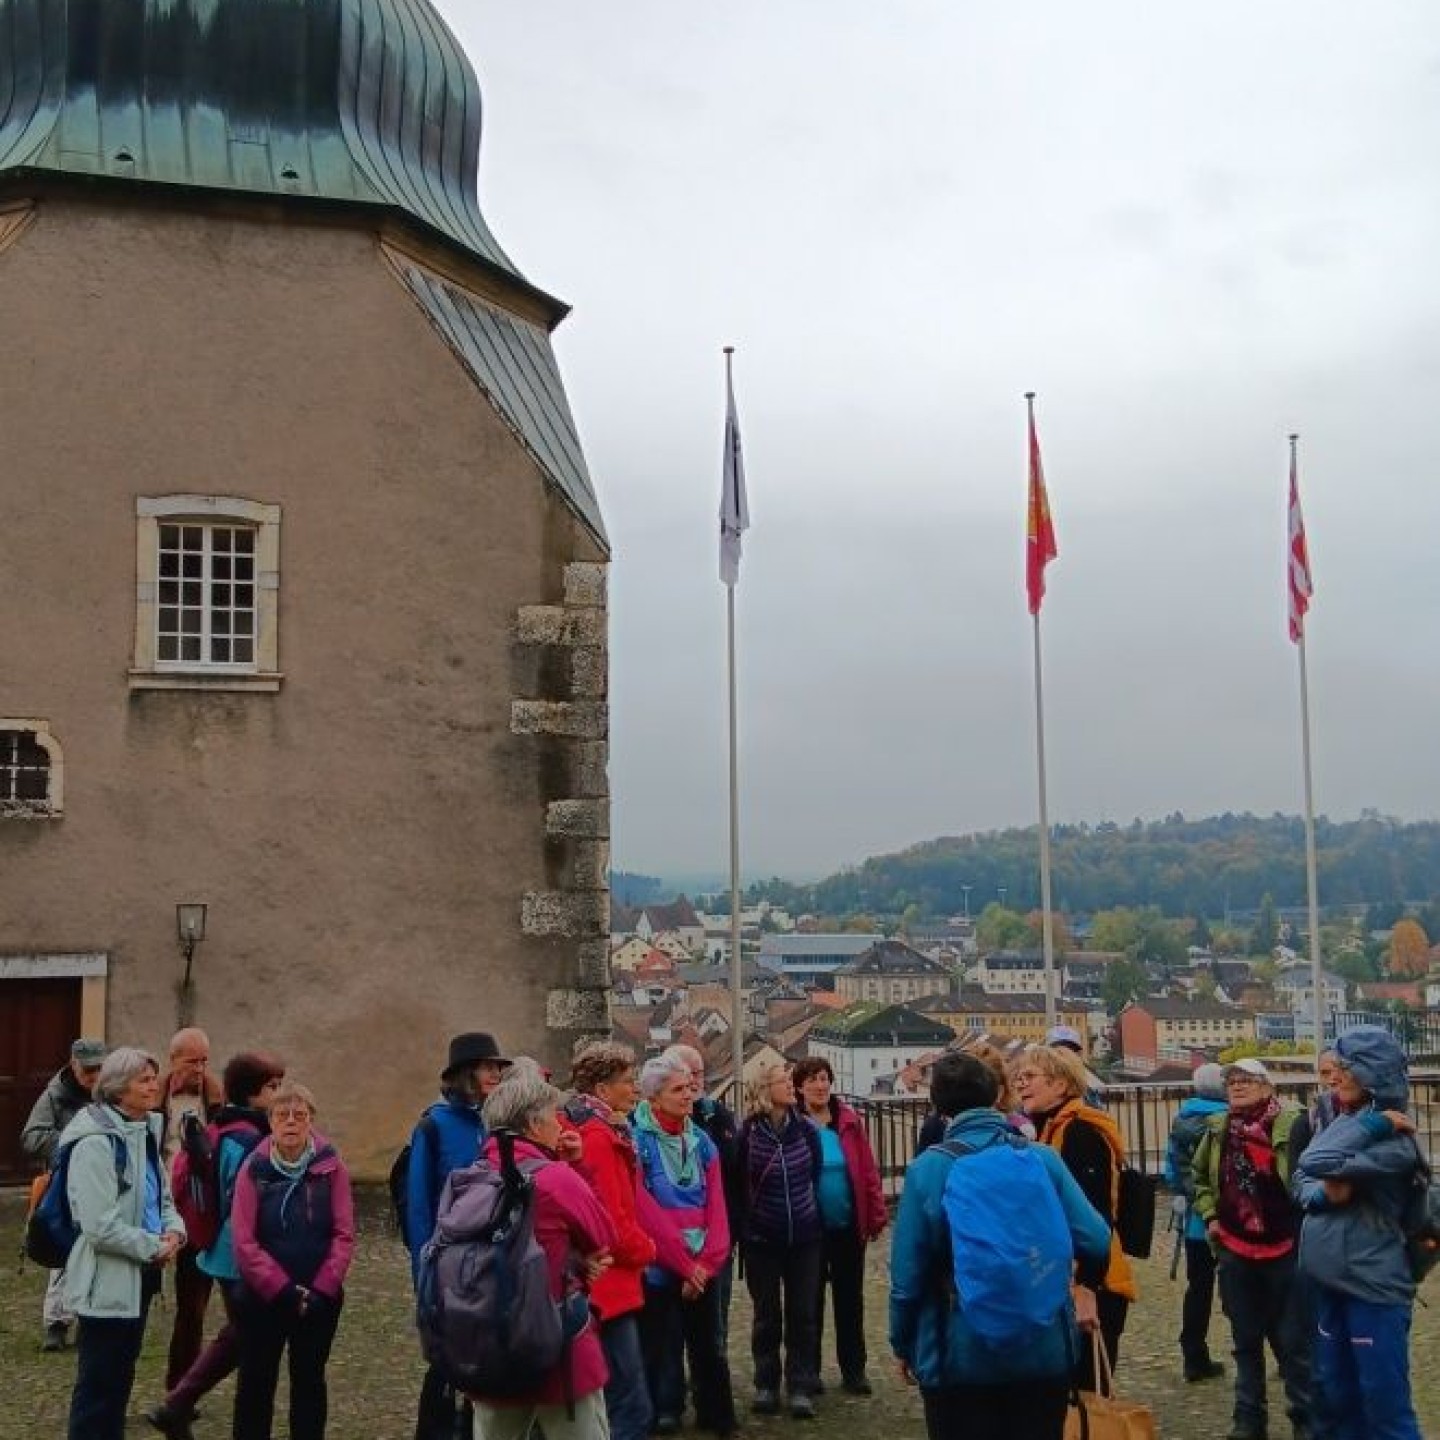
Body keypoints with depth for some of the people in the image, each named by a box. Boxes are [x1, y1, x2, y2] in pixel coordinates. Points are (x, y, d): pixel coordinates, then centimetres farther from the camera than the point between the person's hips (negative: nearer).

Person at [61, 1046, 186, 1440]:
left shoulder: (146, 1132, 8)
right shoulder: (96, 1142, -19)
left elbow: (161, 1197, 17)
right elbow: (101, 1226, -24)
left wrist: (174, 1230, -3)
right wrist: (155, 1247, -15)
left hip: (140, 1274, 9)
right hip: (107, 1279, -9)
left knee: (121, 1376, 18)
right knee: (97, 1383, 0)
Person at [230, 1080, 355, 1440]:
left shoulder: (331, 1167, -5)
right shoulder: (253, 1169, -6)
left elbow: (344, 1235, -6)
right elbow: (244, 1242, -10)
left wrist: (320, 1291, -15)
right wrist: (284, 1290, -16)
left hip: (320, 1299, 0)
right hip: (262, 1298, 0)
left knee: (310, 1381, 11)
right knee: (256, 1382, 9)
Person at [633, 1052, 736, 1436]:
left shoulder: (702, 1141, 7)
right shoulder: (635, 1141, -10)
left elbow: (716, 1206, 3)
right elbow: (647, 1212, -14)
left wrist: (707, 1261, -9)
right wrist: (685, 1264, -12)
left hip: (703, 1268, 5)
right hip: (659, 1269, -5)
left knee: (710, 1348, 13)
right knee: (663, 1352, 3)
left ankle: (718, 1418, 27)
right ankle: (664, 1418, 16)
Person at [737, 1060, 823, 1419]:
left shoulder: (806, 1129, -3)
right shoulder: (747, 1133, -10)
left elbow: (817, 1176, 9)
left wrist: (815, 1216, 9)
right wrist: (741, 1228, -1)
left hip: (804, 1238, 2)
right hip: (761, 1240, -2)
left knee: (803, 1314, 5)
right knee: (766, 1315, 9)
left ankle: (801, 1388, 12)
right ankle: (766, 1385, 21)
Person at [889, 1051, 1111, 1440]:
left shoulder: (928, 1169, -11)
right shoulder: (1042, 1159, -5)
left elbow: (907, 1274, -9)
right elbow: (1096, 1244, -9)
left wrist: (903, 1345, 6)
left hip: (959, 1357, -2)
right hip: (1043, 1353, 2)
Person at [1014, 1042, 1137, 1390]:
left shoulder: (1081, 1132, -14)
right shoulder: (1048, 1130, 15)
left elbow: (1096, 1217, -22)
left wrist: (1087, 1286, -28)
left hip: (1087, 1289, -9)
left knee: (1083, 1391, -5)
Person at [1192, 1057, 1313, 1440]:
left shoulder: (1293, 1123, -12)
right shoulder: (1218, 1129, 5)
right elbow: (1199, 1175, 22)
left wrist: (1306, 1221, -14)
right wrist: (1209, 1215, 11)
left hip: (1285, 1249, -5)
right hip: (1235, 1251, 5)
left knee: (1293, 1341, 3)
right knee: (1246, 1341, 14)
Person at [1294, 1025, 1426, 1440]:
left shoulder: (1393, 1139, -17)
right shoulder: (1342, 1123, 8)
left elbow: (1317, 1163, -26)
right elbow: (1302, 1179, 5)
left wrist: (1372, 1124, -21)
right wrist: (1323, 1192, -16)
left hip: (1373, 1284, -8)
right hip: (1327, 1278, 8)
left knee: (1384, 1402, -2)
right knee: (1336, 1393, 17)